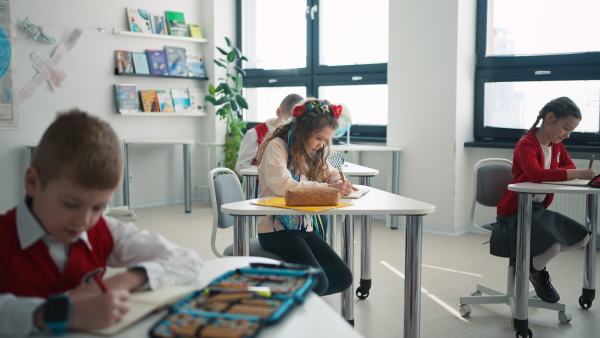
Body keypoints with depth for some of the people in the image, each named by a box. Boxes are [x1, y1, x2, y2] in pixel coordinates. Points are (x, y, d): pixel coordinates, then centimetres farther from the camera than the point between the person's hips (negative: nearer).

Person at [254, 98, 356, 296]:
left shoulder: (313, 153, 14)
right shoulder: (277, 146, -10)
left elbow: (330, 174, 25)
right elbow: (282, 185, -25)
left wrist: (340, 182, -1)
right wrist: (328, 188, -25)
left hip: (304, 227, 8)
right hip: (276, 229, -8)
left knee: (343, 279, -2)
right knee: (317, 282, -24)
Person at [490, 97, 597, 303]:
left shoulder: (557, 145, 9)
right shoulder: (526, 145, -19)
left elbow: (569, 167, 13)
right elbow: (536, 174, -36)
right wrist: (577, 174, -38)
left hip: (540, 209, 9)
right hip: (516, 212, -9)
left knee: (582, 238, -3)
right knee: (552, 246, -29)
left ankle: (534, 257, 13)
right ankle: (536, 270, 7)